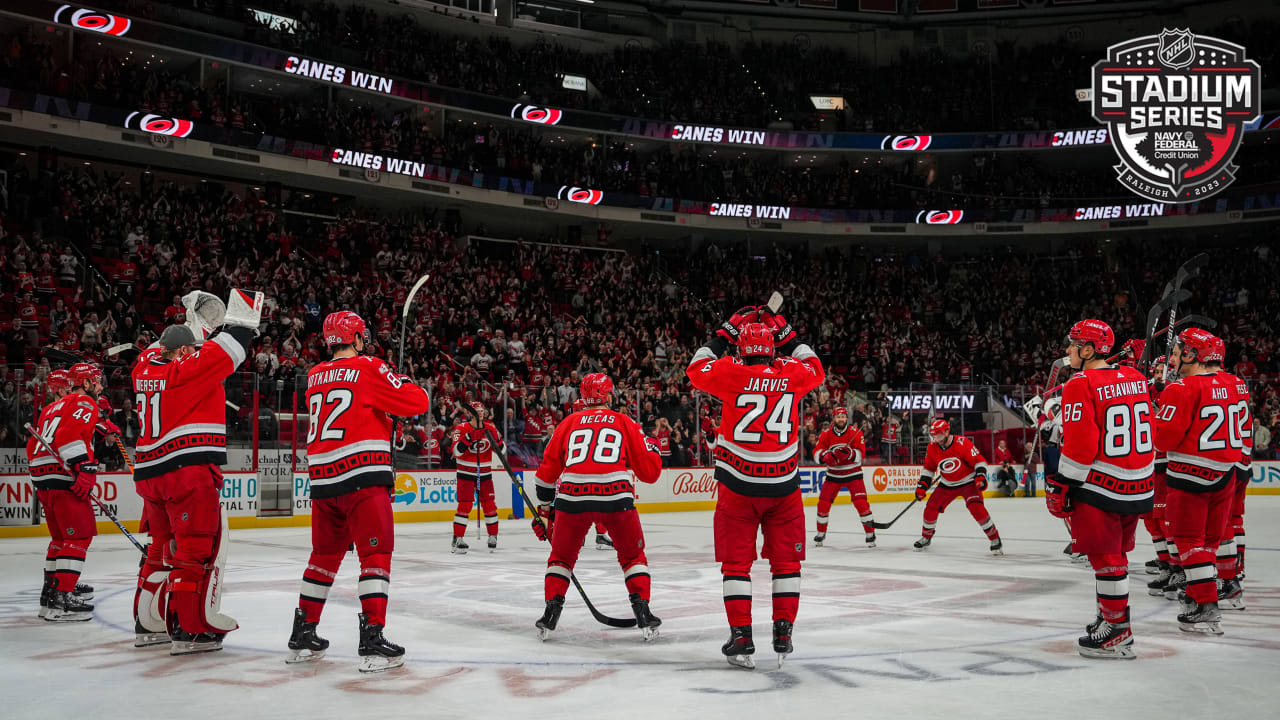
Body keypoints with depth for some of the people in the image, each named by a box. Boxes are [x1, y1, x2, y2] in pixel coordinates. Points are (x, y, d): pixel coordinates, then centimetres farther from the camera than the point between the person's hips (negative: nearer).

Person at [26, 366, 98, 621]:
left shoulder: (51, 408, 25)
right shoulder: (84, 403, -4)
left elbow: (34, 445, 27)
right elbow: (70, 435, -21)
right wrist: (85, 468, -26)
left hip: (42, 478, 10)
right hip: (63, 478, -10)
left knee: (62, 535, 22)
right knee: (80, 535, -9)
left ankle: (52, 587, 31)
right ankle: (61, 598, -17)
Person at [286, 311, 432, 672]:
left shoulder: (315, 377, 14)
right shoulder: (368, 368, -5)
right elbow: (418, 402, -6)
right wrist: (404, 383, 14)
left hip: (323, 480, 7)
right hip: (362, 476, -7)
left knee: (325, 554, 17)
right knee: (376, 554, -4)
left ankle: (303, 635, 22)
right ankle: (372, 641, -11)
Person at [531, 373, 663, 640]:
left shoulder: (568, 423, 18)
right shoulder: (625, 423, 14)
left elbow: (547, 470, 20)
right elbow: (650, 472, 13)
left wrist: (544, 509, 30)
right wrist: (652, 447, 33)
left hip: (572, 496, 1)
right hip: (616, 495, -1)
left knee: (562, 556, 22)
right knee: (633, 555, 19)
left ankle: (551, 611, 13)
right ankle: (642, 612, 10)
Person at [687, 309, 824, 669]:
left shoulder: (731, 372, -10)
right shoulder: (792, 373, -3)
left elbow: (697, 370, 10)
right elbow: (816, 369, 21)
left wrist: (723, 333, 13)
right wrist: (787, 334, 21)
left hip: (738, 485, -2)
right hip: (783, 485, 2)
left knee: (736, 562, 7)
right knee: (786, 560, 13)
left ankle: (741, 638, 4)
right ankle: (783, 635, 14)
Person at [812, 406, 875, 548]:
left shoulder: (856, 433, -10)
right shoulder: (826, 434, -3)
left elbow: (861, 454, -15)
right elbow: (816, 452, -7)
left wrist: (849, 453, -35)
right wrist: (826, 456, -28)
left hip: (853, 474, -2)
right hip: (833, 474, 2)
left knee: (860, 502, -15)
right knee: (823, 502, -2)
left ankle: (870, 533, -2)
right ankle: (821, 533, 18)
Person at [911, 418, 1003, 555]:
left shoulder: (962, 443, -23)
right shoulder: (932, 447, -7)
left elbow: (979, 460, -19)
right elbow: (929, 468, 7)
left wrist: (981, 476, -32)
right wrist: (922, 485, 1)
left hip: (968, 482, -5)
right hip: (947, 485, 5)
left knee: (977, 509, -24)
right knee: (931, 508, -2)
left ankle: (995, 539, -11)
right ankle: (926, 538, 22)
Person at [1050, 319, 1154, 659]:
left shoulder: (1081, 385, -16)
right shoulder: (1135, 378, 9)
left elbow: (1080, 445, -19)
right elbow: (1144, 431, 17)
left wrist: (1059, 486, -11)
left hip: (1101, 485, -8)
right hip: (1138, 486, 8)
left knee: (1105, 556, 0)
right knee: (1115, 553, 19)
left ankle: (1117, 631, 4)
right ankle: (1111, 614, 30)